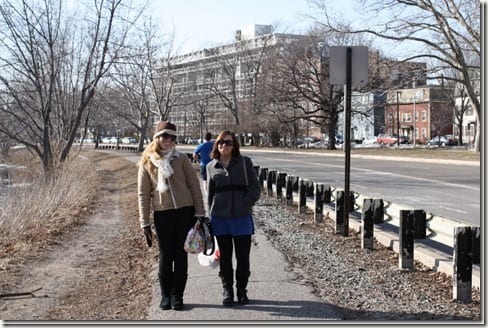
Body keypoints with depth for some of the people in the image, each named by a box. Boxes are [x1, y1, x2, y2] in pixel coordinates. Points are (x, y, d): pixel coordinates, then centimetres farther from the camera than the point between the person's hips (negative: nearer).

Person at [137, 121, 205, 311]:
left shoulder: (181, 159, 2)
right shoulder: (147, 163, 2)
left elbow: (194, 186, 3)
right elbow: (143, 194, 4)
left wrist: (199, 213, -2)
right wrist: (144, 223, 1)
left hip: (185, 211, 0)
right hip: (162, 214, 0)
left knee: (181, 254, 5)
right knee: (166, 255, 5)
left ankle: (177, 295, 16)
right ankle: (165, 295, 19)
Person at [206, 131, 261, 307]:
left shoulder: (245, 162, 2)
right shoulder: (211, 166, 7)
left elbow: (255, 187, -1)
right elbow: (210, 193, 12)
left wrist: (245, 204, -15)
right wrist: (211, 217, 9)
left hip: (242, 217, -1)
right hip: (220, 218, 1)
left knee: (243, 257, 5)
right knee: (225, 257, 8)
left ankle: (241, 291, 19)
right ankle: (227, 291, 19)